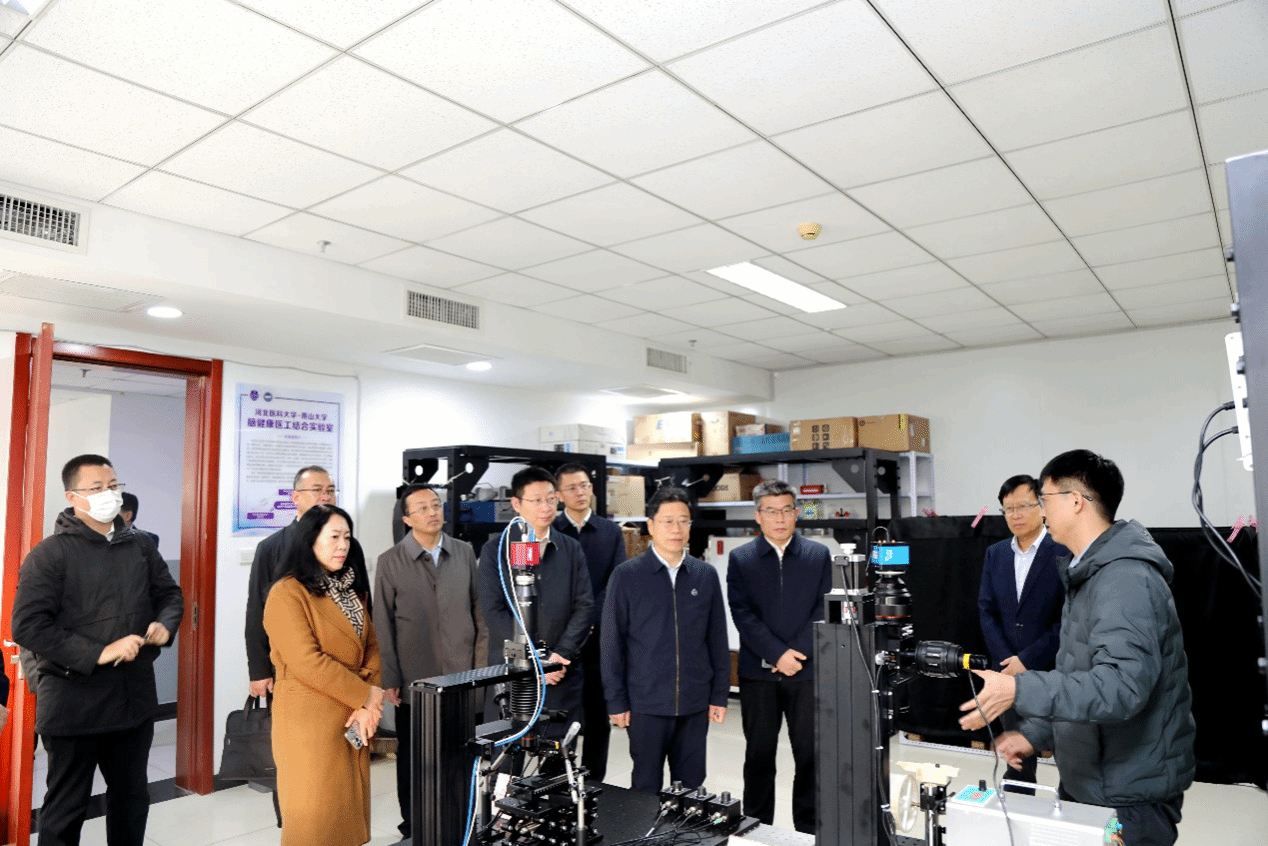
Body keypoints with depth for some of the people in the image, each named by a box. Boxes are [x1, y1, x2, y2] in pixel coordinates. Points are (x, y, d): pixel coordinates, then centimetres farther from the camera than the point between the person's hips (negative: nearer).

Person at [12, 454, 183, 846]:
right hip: (74, 702, -5)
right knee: (66, 807, 10)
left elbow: (170, 594, 17)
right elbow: (27, 625, -16)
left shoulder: (141, 548, 8)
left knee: (132, 797, 19)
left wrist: (165, 624, -6)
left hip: (135, 697, 5)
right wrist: (97, 653, -22)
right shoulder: (50, 553, -9)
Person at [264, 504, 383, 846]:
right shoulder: (287, 594, -12)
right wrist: (366, 696, -13)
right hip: (309, 721, -6)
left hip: (353, 719, 6)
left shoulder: (352, 590, 11)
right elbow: (308, 663, -19)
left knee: (350, 812, 13)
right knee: (314, 819, 5)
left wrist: (367, 706, -7)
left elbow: (371, 648, 7)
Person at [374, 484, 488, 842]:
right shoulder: (390, 562, -3)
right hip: (414, 679, -1)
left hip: (462, 676, 1)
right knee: (412, 757, 12)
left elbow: (480, 611, 6)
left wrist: (481, 665, 3)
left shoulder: (465, 553, 2)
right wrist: (389, 679, -3)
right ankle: (413, 828, 29)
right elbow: (383, 625, -2)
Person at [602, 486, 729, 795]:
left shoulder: (706, 575, 3)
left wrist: (720, 694, 5)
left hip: (695, 703, 3)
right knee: (646, 787, 10)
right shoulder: (627, 576, -5)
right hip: (646, 703, -2)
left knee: (691, 786, 13)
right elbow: (612, 642, -3)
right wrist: (616, 701, -4)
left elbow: (717, 640, 7)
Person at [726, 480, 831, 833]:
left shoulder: (819, 555, 4)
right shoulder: (740, 559, 1)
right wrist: (778, 654, -13)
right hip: (758, 673, 0)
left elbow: (824, 610, -1)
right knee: (759, 754, 10)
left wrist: (799, 652, -12)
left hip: (807, 671, 1)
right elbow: (742, 614, -5)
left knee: (810, 754, 7)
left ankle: (808, 828, 23)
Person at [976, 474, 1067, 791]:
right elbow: (986, 611, 6)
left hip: (1053, 671, -4)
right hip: (1009, 671, 5)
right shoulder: (995, 554, 8)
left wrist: (1028, 659, -13)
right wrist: (1007, 660, -5)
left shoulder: (1064, 553, -8)